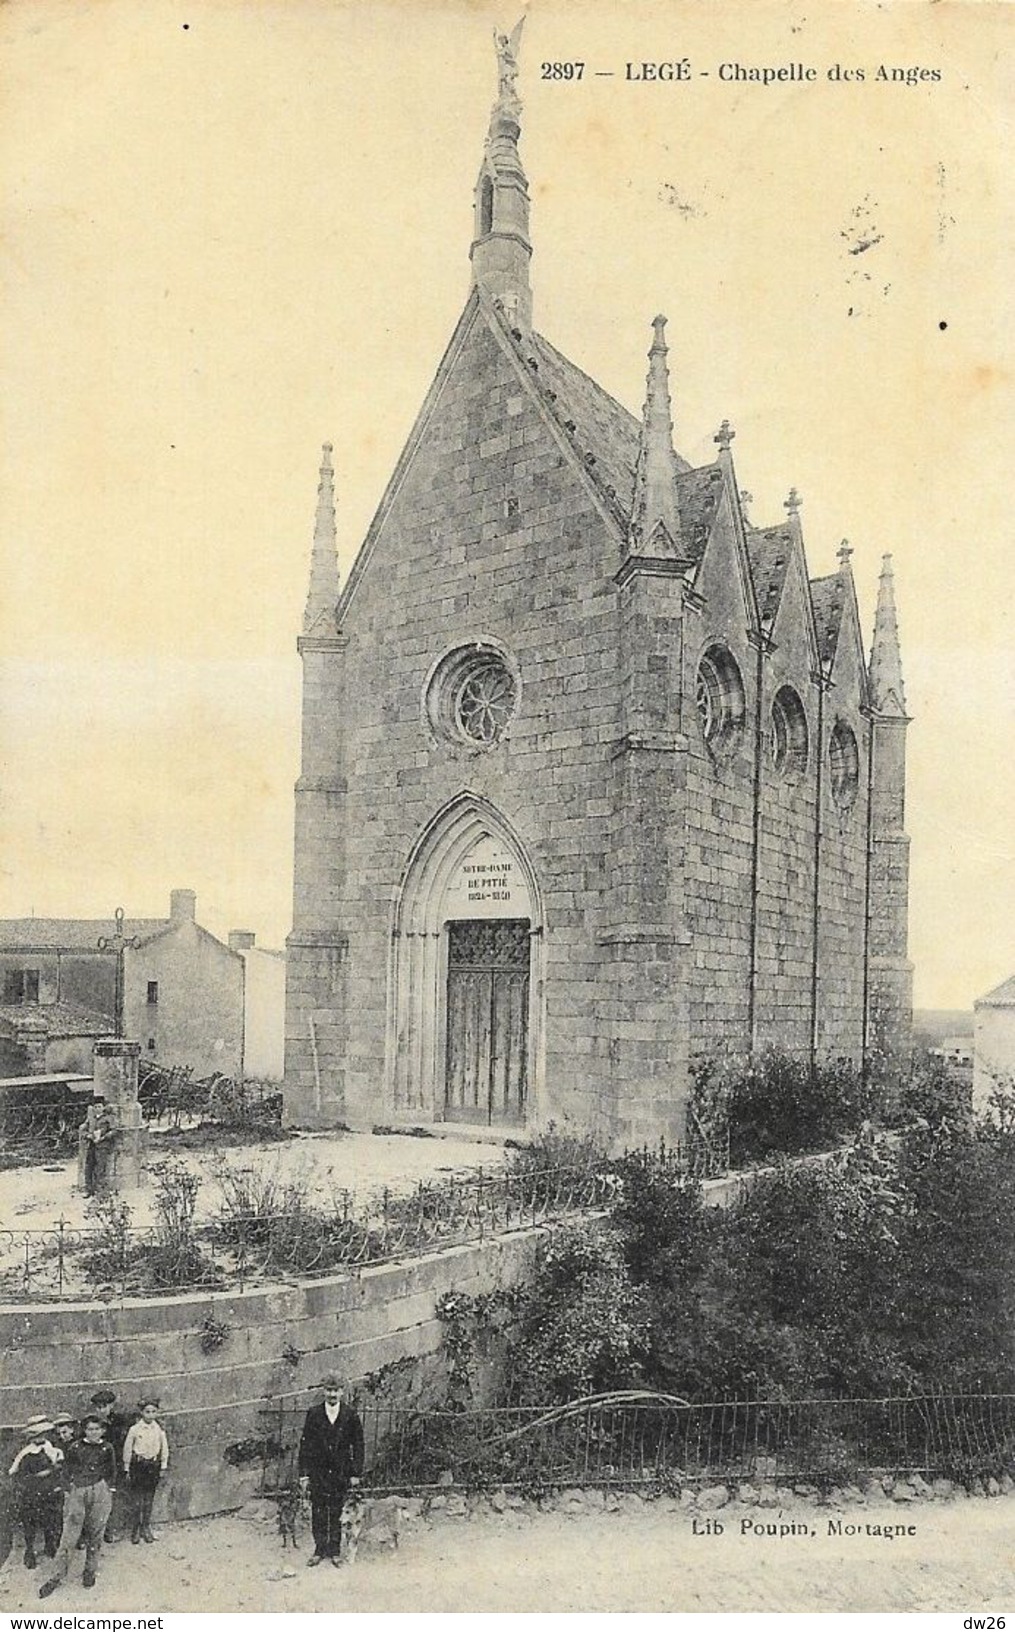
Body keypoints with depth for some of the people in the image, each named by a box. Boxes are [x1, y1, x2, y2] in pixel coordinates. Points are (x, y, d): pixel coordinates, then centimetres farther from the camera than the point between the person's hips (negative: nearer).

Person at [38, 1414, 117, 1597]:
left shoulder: (106, 1448, 3)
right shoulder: (75, 1447, 0)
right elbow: (67, 1471, 6)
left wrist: (107, 1487, 4)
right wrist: (68, 1491, 0)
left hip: (100, 1493, 1)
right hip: (77, 1492, -1)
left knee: (95, 1534, 5)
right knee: (69, 1535, -4)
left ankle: (90, 1571, 21)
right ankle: (56, 1577, 2)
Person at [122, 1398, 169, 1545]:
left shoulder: (159, 1428, -2)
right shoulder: (134, 1429, -9)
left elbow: (164, 1448, 7)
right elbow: (127, 1449, -1)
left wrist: (163, 1467, 8)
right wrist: (127, 1469, 3)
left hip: (153, 1465, 2)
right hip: (138, 1465, -2)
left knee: (149, 1499, 9)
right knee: (137, 1501, -2)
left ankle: (146, 1529, 21)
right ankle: (135, 1531, 11)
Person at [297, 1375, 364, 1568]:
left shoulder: (351, 1415, -1)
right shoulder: (314, 1414, 0)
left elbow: (358, 1445, 3)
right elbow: (305, 1444, 1)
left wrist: (356, 1473, -1)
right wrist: (303, 1474, -2)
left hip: (341, 1472, 0)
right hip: (317, 1471, 0)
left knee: (337, 1513, 3)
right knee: (318, 1512, 3)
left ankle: (335, 1551, 16)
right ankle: (319, 1550, 16)